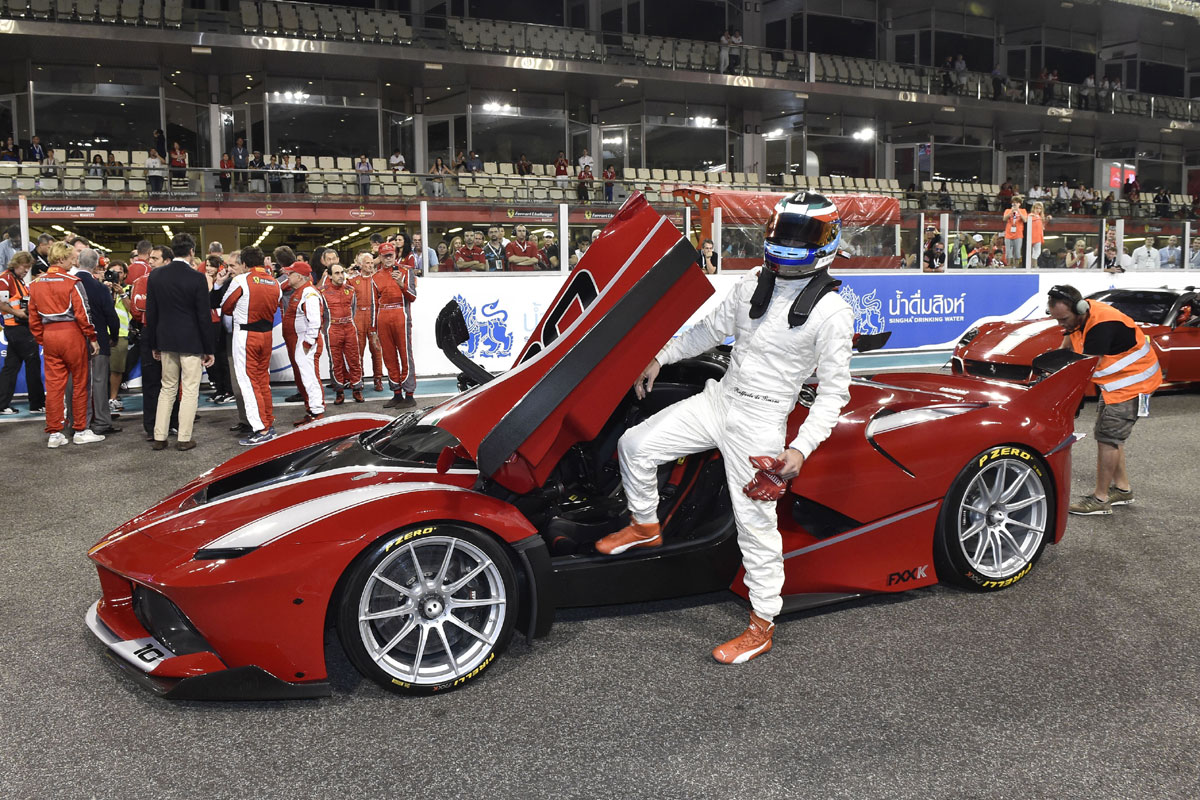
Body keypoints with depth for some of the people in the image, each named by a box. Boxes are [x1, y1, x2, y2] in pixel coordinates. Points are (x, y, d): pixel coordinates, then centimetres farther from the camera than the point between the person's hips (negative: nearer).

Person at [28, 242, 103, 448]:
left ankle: (54, 434, 10)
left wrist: (41, 340, 16)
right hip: (72, 334, -5)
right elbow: (82, 313, -12)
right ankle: (80, 431, 10)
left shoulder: (36, 284, 8)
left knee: (53, 385, 7)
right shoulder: (71, 282, -10)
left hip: (49, 336, 5)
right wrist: (92, 338, -5)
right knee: (79, 383, 5)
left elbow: (33, 317, 10)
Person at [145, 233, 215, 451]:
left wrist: (153, 344, 14)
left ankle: (159, 437, 15)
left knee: (167, 388, 15)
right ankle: (184, 438, 5)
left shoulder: (156, 276, 1)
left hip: (166, 341, 5)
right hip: (191, 342, -5)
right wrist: (209, 349, -4)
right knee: (190, 391, 3)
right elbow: (204, 316, -11)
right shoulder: (197, 278, -13)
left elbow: (151, 312, 5)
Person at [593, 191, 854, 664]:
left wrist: (801, 448, -21)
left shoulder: (831, 312, -11)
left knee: (755, 523, -2)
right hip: (718, 399, 7)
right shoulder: (753, 285, 8)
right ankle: (646, 526, 26)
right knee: (635, 445, 1)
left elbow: (833, 392, -11)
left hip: (761, 421, -6)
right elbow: (712, 329, 22)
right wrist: (660, 358, 18)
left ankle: (762, 627, 14)